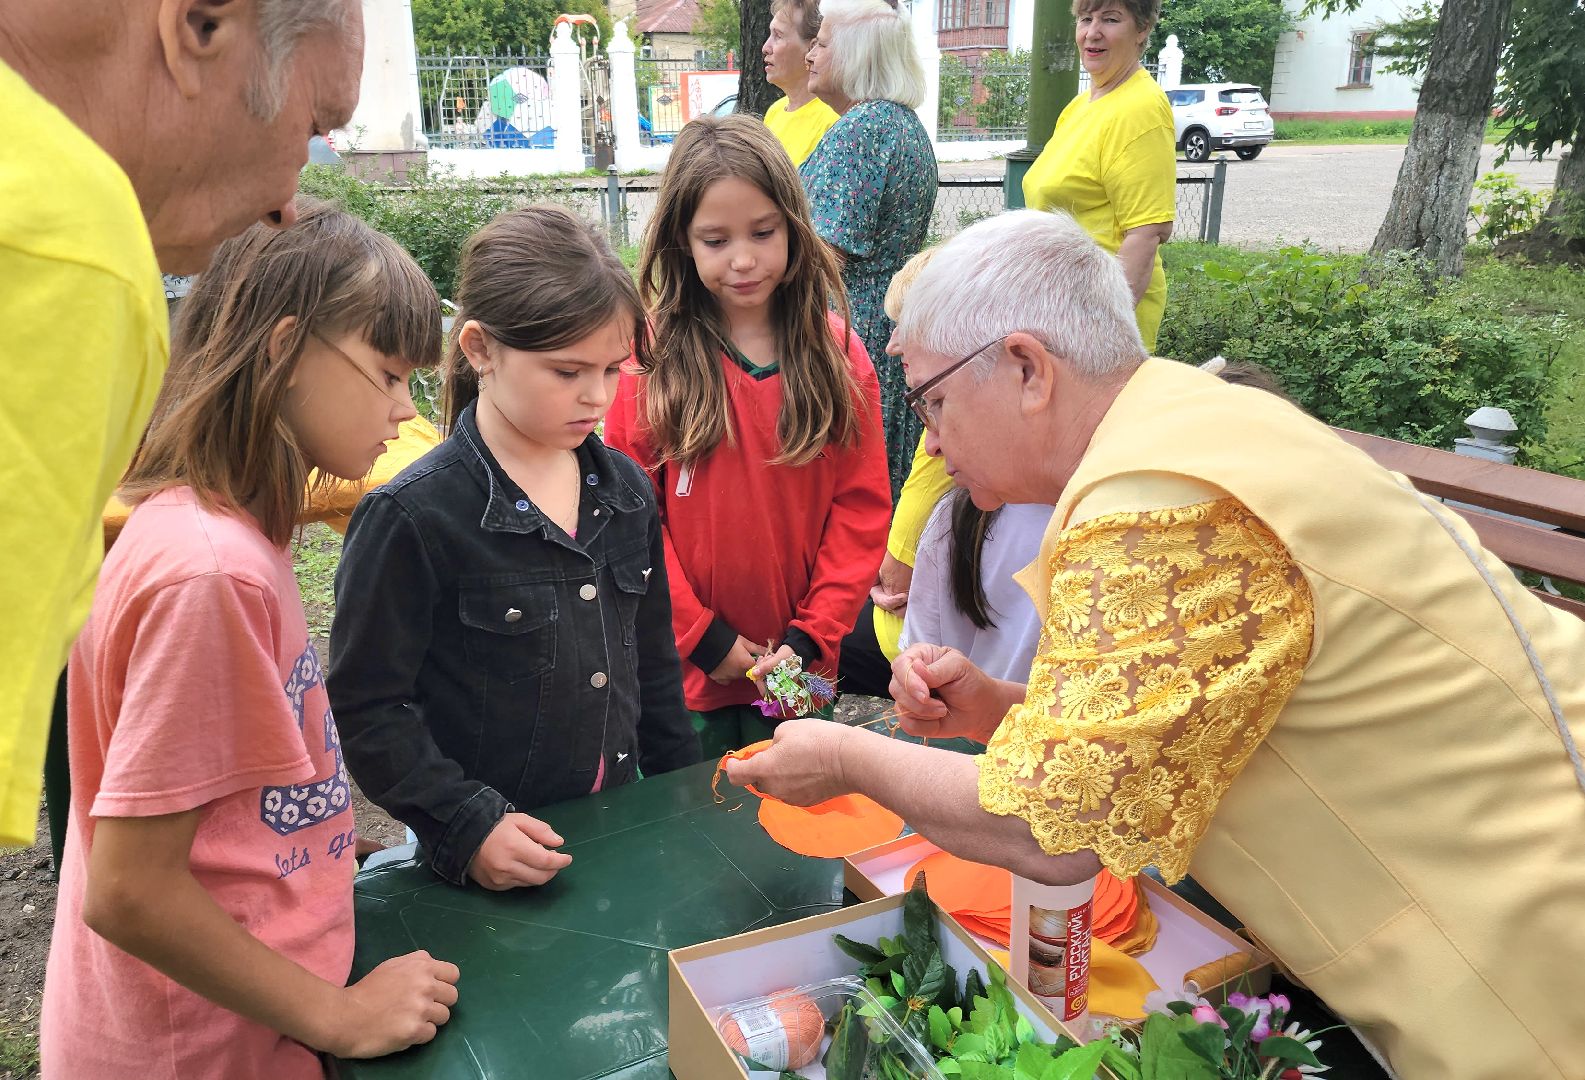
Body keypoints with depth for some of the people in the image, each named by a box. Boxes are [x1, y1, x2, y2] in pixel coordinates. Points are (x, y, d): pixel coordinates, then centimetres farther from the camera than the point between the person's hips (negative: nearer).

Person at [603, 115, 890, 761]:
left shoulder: (838, 355, -2)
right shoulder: (650, 359, -7)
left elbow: (862, 508, -2)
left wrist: (811, 636, -9)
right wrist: (703, 636, -10)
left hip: (799, 673, 2)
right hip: (684, 669, -1)